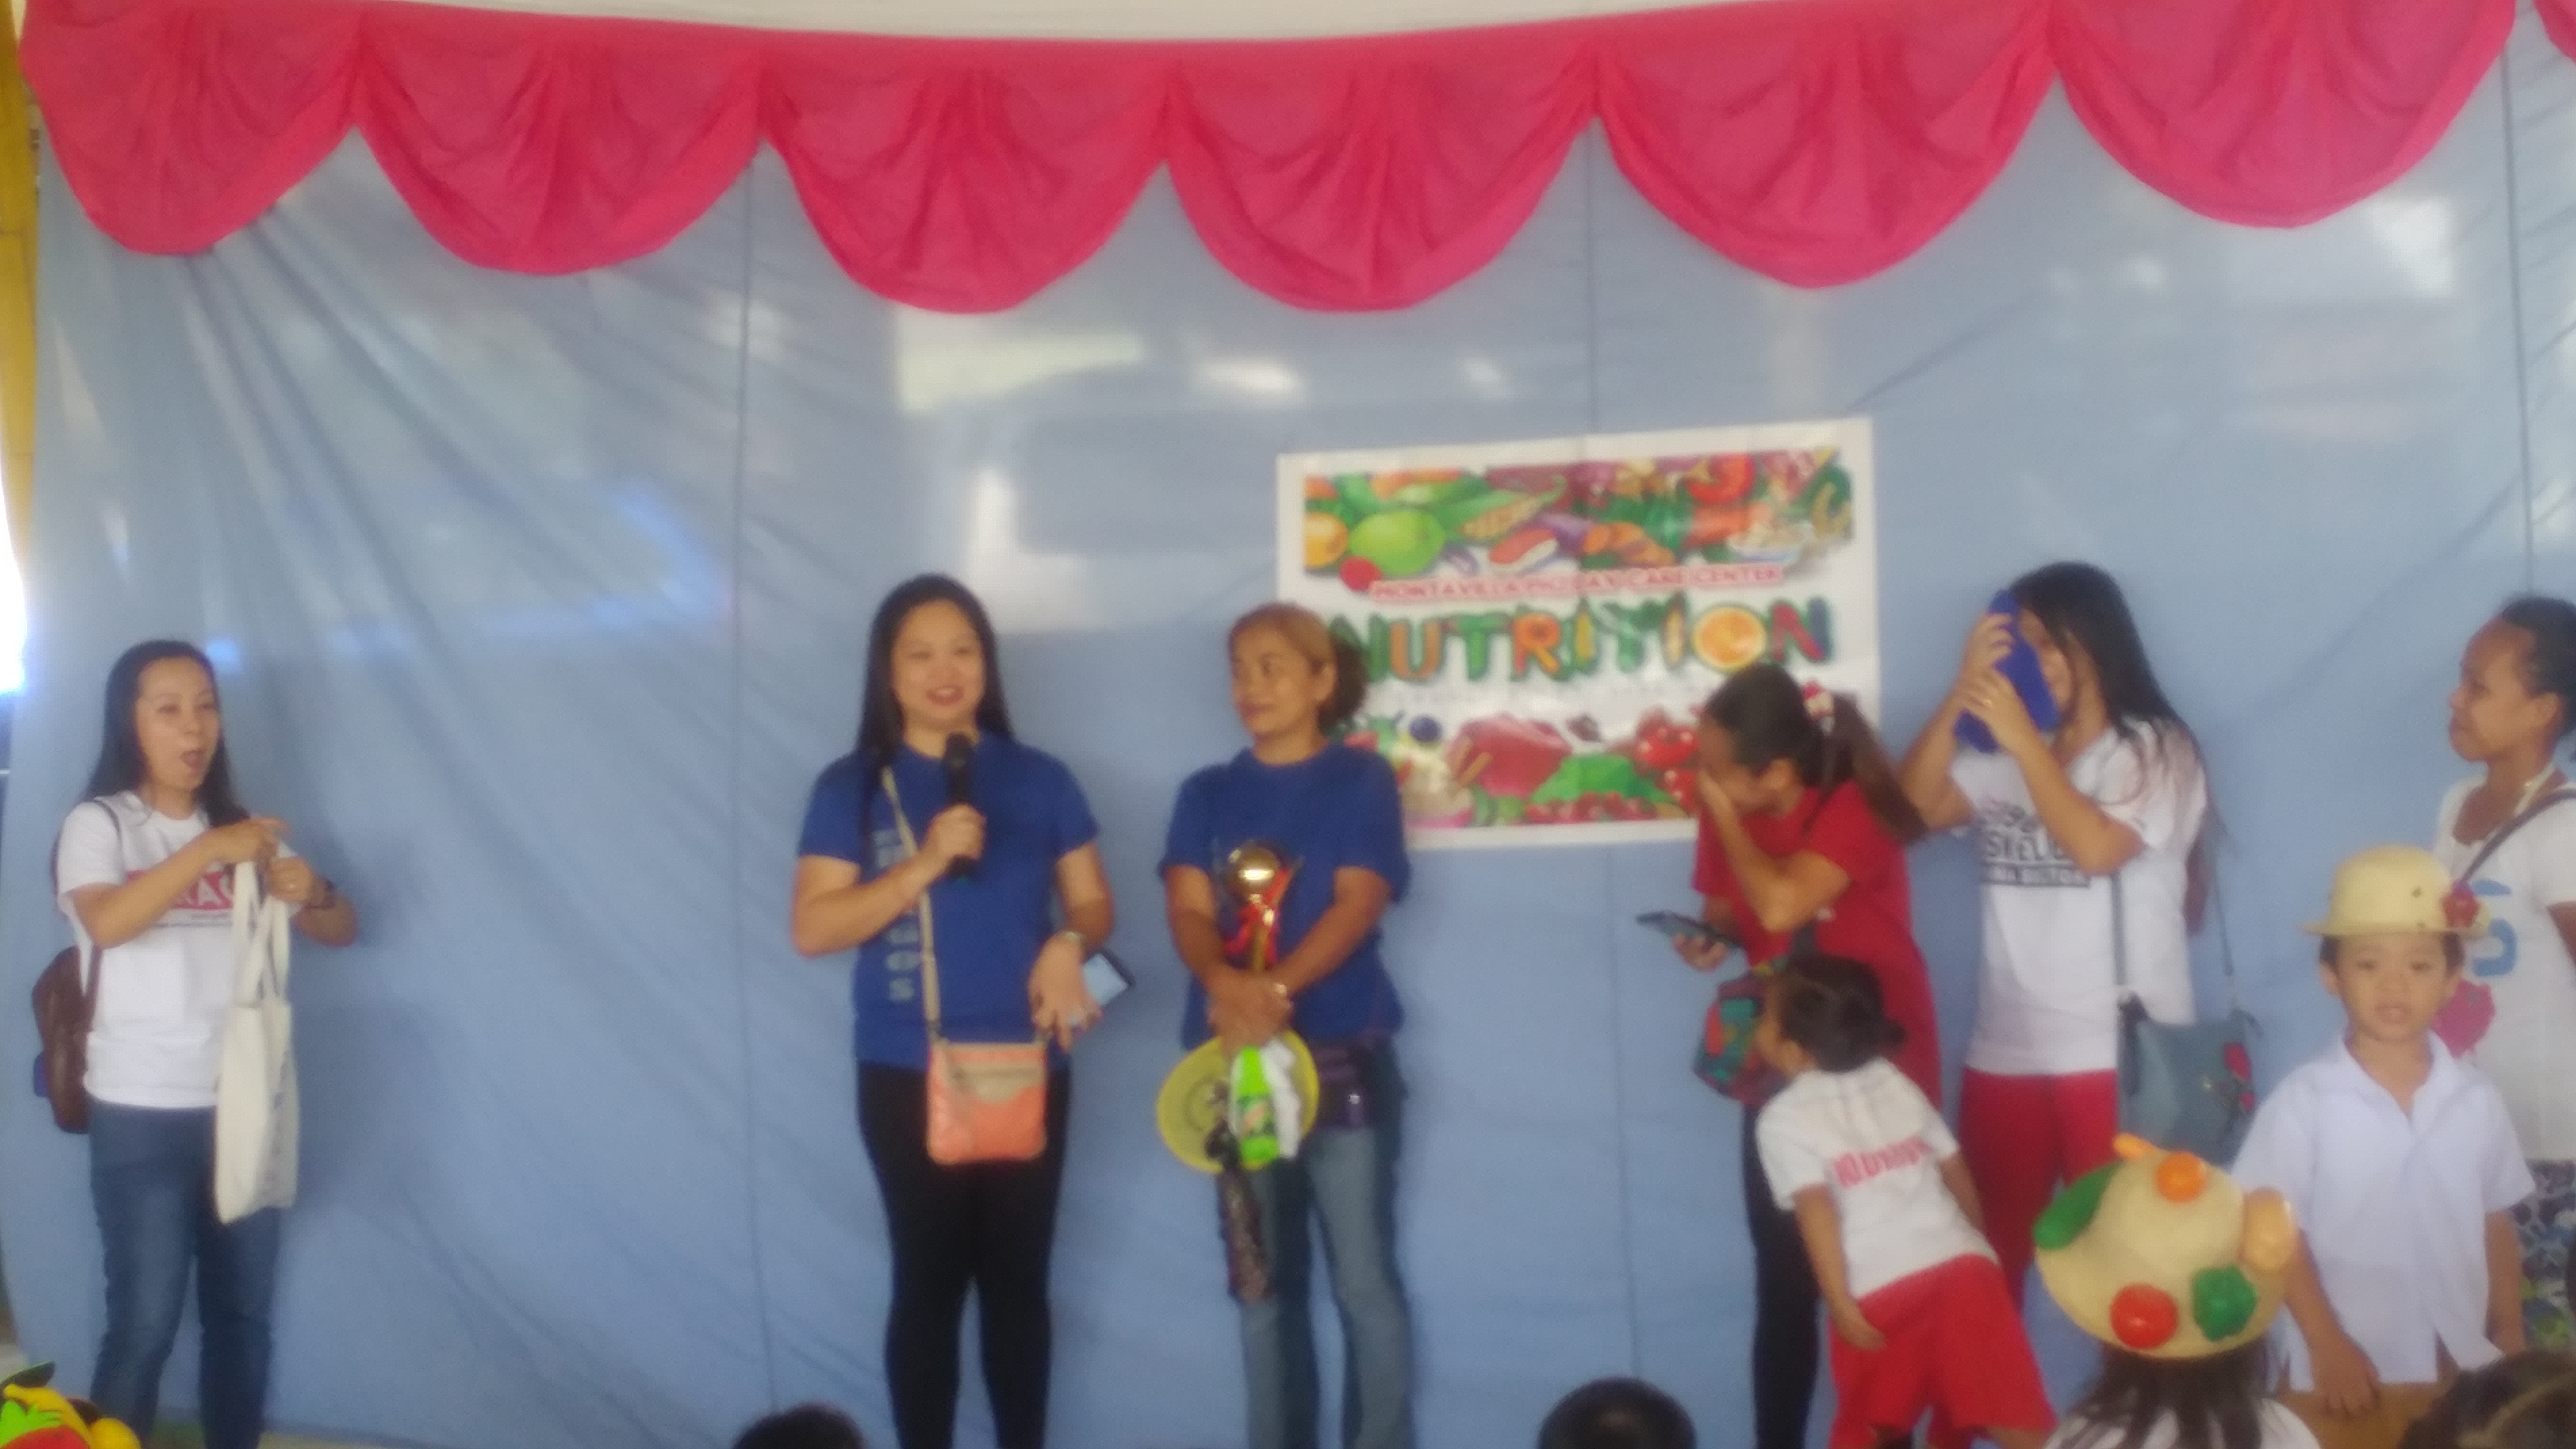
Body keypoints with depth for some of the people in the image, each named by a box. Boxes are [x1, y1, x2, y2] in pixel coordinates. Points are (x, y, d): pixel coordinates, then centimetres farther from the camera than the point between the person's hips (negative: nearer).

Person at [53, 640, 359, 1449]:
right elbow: (106, 923, -24)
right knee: (145, 1322, -3)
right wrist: (206, 851, -33)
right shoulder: (99, 824, -4)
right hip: (142, 1116, -5)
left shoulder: (243, 831, 12)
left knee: (243, 1313, 11)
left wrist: (311, 894, -13)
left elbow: (342, 930, 9)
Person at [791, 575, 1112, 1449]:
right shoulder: (852, 788, -1)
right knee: (929, 1282, 3)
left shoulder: (1040, 781, 5)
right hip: (907, 1075, -2)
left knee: (1017, 1279, 8)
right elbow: (812, 929, -8)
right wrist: (925, 863, -18)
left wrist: (1068, 944, -13)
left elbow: (1093, 902, 10)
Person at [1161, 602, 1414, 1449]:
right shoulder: (1207, 794, 11)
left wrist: (1277, 990, -26)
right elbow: (1188, 909, 0)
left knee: (1364, 1281, -2)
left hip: (1344, 1060, -3)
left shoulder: (1361, 780, 1)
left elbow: (1359, 904, -10)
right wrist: (1224, 983, -23)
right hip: (1235, 1062, 3)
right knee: (1263, 1285, 9)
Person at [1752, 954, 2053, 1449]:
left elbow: (1817, 1210, -9)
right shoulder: (1896, 1083, 20)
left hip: (1879, 1292, -4)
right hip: (1961, 1266, 4)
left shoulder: (1783, 1119, 4)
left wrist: (1840, 1303, -11)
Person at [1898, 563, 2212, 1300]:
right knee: (1988, 1251, 12)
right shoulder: (2009, 758, 13)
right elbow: (1918, 807, -2)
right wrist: (1962, 694, -10)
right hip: (2004, 1048, 6)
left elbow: (2096, 847, -18)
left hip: (2115, 1053, -5)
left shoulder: (2156, 750, -2)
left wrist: (2025, 740, -18)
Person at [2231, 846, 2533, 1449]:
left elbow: (2497, 1229, 8)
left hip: (2463, 1368, 3)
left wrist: (2513, 1348, 8)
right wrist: (2328, 1348, -13)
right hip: (2349, 1372, -3)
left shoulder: (2478, 1100, 0)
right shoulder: (2302, 1103, -11)